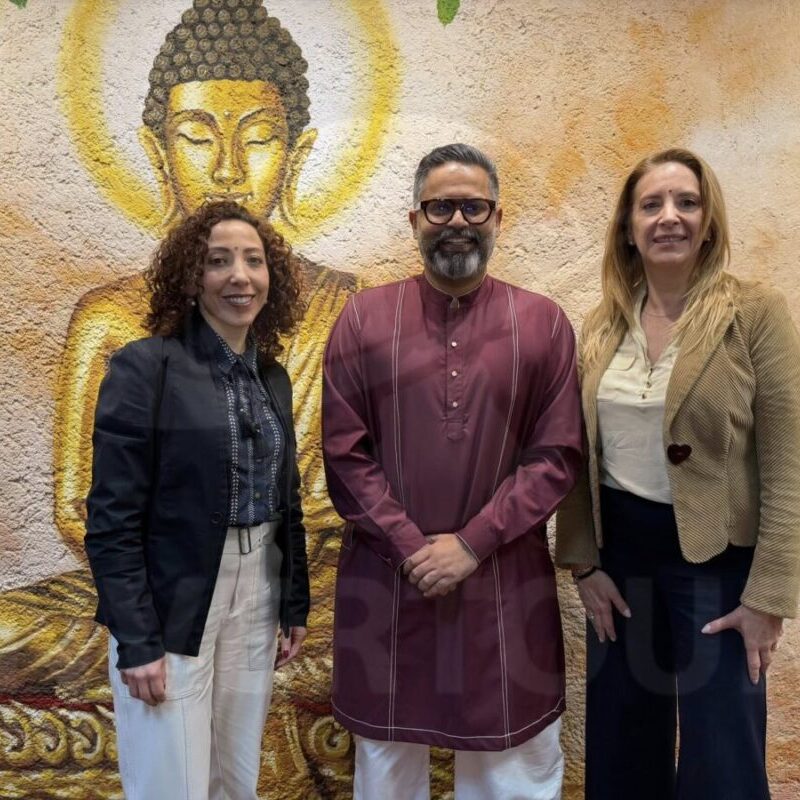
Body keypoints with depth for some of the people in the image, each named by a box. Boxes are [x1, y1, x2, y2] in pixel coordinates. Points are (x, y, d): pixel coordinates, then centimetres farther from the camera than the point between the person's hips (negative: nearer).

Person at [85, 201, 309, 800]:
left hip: (257, 602, 6)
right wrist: (137, 640, -16)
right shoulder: (145, 367, -12)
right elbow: (112, 518, -14)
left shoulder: (273, 377, 6)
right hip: (172, 610, -5)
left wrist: (296, 604, 11)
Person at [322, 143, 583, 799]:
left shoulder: (544, 323, 1)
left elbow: (558, 455, -4)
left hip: (506, 585, 0)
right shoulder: (364, 319, 1)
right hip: (384, 582, 1)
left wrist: (470, 545, -11)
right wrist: (412, 548, -11)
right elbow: (344, 452, -3)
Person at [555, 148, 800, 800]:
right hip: (619, 545, 4)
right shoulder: (602, 325, 3)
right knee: (620, 743, 18)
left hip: (716, 554, -4)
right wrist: (584, 561, 2)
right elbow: (580, 456, 6)